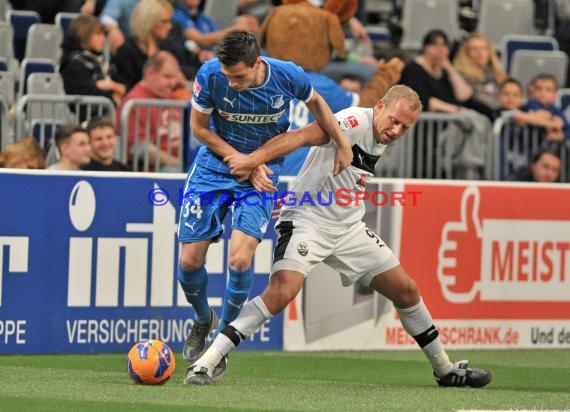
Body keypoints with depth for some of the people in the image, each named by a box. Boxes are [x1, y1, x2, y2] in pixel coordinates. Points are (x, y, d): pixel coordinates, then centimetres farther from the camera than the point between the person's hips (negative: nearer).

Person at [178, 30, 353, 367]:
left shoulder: (288, 76, -19)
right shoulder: (210, 75, -21)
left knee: (240, 260, -19)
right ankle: (203, 320, 30)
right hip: (214, 166, 1)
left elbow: (315, 102, 5)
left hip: (262, 173, -1)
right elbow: (199, 127, -7)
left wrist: (343, 144, 2)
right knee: (190, 260, -3)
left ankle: (223, 336, 4)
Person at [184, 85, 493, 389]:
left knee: (406, 291, 9)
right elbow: (305, 135, -36)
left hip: (348, 226, 9)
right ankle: (206, 363, -25)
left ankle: (445, 369, 26)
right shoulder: (358, 121, -20)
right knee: (281, 293, -28)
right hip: (308, 219, -9)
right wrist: (257, 157, -48)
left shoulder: (382, 138, 7)